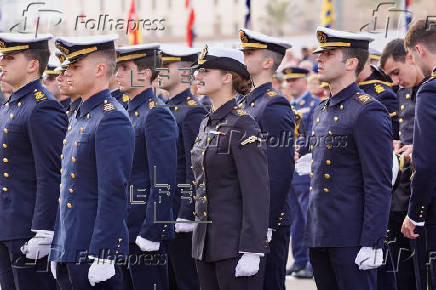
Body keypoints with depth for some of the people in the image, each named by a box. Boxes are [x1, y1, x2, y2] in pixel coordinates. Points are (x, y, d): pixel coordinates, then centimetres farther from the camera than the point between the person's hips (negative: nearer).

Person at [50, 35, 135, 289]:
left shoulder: (112, 120, -14)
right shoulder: (81, 117, 17)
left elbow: (114, 194, -20)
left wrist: (102, 257, -23)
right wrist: (57, 252, 20)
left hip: (93, 251, -9)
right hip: (69, 253, 9)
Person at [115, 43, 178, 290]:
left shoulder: (157, 115, -13)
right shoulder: (131, 113, 16)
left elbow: (164, 183, -19)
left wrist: (150, 232, -21)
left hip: (146, 229, -9)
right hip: (125, 229, 9)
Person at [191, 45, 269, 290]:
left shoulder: (243, 126, -12)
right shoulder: (207, 125, 14)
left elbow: (257, 195, -17)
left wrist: (252, 251, -21)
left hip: (236, 245, -9)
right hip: (206, 243, 9)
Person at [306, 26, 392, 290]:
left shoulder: (369, 112, -11)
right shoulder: (322, 110, 16)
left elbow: (380, 186, -15)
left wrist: (372, 243, -19)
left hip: (351, 238, -9)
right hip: (319, 235, 9)